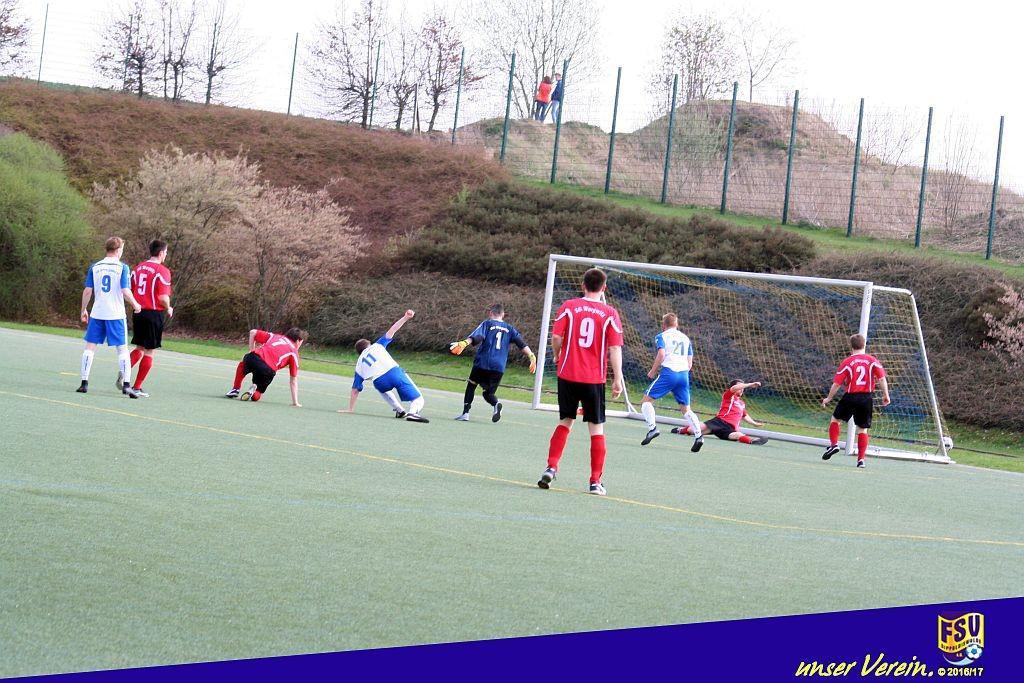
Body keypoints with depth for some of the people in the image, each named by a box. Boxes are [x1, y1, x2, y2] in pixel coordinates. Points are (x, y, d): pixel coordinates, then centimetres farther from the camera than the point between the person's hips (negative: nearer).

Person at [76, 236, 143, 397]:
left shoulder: (94, 267, 4)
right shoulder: (122, 267, -5)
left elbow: (87, 291, 3)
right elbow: (125, 292, -11)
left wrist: (84, 310, 15)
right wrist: (135, 305, 6)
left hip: (97, 313, 2)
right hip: (116, 314, -2)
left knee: (90, 347, 8)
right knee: (122, 349, 3)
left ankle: (84, 383, 2)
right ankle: (125, 385, -6)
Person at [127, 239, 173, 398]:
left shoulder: (138, 268, 8)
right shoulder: (162, 271, -12)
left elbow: (129, 291, 9)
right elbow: (163, 297, -18)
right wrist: (168, 309, 0)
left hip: (138, 313, 6)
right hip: (154, 314, -6)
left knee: (139, 348, 18)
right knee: (149, 352, 4)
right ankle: (137, 387, 5)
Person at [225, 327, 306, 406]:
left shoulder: (274, 336, 25)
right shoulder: (294, 353, 16)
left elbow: (253, 332, 21)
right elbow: (293, 380, 14)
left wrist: (251, 350, 25)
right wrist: (295, 402, 17)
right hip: (269, 370, -3)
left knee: (242, 365, 41)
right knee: (256, 396, 24)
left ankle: (235, 390, 25)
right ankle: (255, 391, -11)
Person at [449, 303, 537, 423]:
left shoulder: (487, 324, 5)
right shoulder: (509, 329, 15)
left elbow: (476, 337, -14)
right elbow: (521, 343, 3)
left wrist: (463, 343, -26)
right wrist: (531, 356, -1)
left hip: (482, 363, -3)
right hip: (499, 367, 3)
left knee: (471, 385, 18)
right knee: (488, 393, 12)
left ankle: (465, 412, 11)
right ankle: (496, 404, -22)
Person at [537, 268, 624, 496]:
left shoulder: (569, 307, -2)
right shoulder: (609, 313, -3)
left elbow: (556, 337, -5)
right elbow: (615, 348, -7)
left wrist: (558, 357, 14)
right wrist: (617, 379, -2)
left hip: (568, 375, 1)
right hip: (594, 379, -1)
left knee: (565, 422, 16)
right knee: (597, 428, 7)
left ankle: (551, 467, 3)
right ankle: (595, 481, 5)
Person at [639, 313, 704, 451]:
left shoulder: (661, 337, 6)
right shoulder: (686, 338, 22)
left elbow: (661, 354, -10)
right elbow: (690, 363, 17)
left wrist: (653, 371, 0)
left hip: (669, 372, -5)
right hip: (684, 374, 5)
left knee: (647, 400, 4)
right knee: (686, 409, 10)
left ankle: (652, 428, -12)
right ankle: (699, 435, -7)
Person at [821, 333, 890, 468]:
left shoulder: (847, 362, -1)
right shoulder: (872, 361, 3)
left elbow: (837, 383, -1)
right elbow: (882, 378, -6)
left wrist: (829, 398, 10)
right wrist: (885, 395, 1)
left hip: (851, 397, -2)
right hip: (867, 398, 2)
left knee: (835, 419, 19)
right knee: (862, 429, 9)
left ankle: (833, 444, 3)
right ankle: (861, 459, 2)